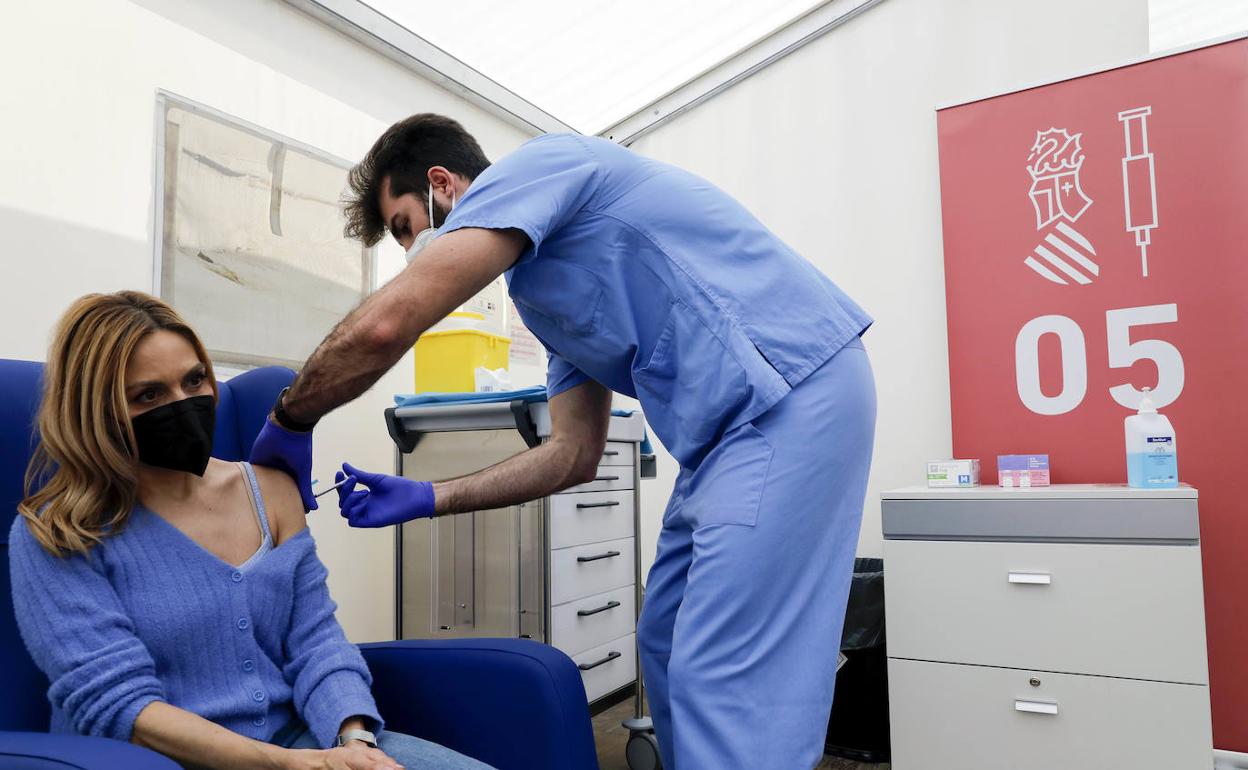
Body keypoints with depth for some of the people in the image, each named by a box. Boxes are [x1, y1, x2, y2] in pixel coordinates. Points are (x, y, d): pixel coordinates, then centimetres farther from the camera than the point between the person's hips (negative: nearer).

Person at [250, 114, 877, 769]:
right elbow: (574, 454, 19)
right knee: (666, 645, 16)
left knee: (723, 679, -9)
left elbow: (382, 327, -19)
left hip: (794, 394, -10)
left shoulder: (533, 165, -6)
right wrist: (426, 499, 16)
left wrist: (288, 423, 0)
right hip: (742, 425, 10)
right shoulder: (547, 290, 22)